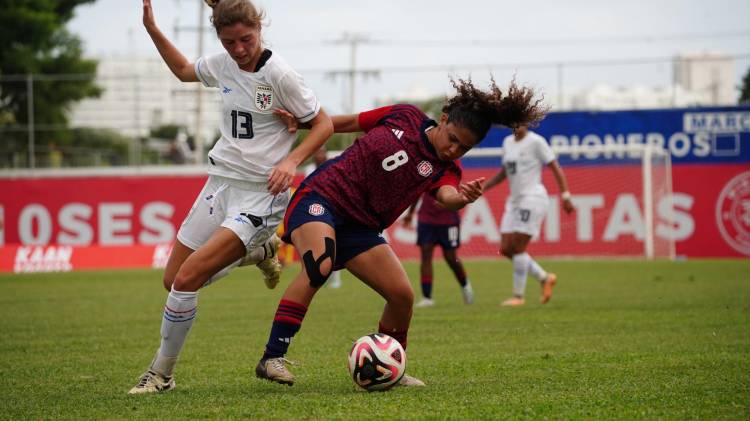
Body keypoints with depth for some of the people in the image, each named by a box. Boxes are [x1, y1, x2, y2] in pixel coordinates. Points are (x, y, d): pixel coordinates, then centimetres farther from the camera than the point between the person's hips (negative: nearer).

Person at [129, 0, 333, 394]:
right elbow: (184, 71, 26)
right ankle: (259, 252, 29)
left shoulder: (279, 74, -15)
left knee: (186, 279, -18)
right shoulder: (222, 64, 3)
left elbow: (324, 124, -7)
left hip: (260, 195, -7)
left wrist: (291, 160, -22)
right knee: (173, 281, 10)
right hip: (221, 182, 7)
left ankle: (161, 374, -1)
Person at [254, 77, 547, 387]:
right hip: (320, 198, -4)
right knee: (319, 266, -30)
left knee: (402, 296, -6)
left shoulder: (444, 170, 0)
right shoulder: (405, 117, -1)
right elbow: (351, 122, 12)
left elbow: (447, 196, -24)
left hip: (361, 228, 4)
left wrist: (463, 198, -47)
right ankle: (272, 357, -28)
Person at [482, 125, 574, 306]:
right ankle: (545, 278, 17)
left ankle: (518, 296, 1)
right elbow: (503, 172, 23)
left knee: (517, 248, -9)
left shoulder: (536, 141, -8)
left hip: (533, 198, -8)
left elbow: (556, 168, -8)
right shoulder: (508, 142, 13)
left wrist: (565, 196, -14)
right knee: (506, 249, 3)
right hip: (514, 201, 8)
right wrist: (482, 188, 14)